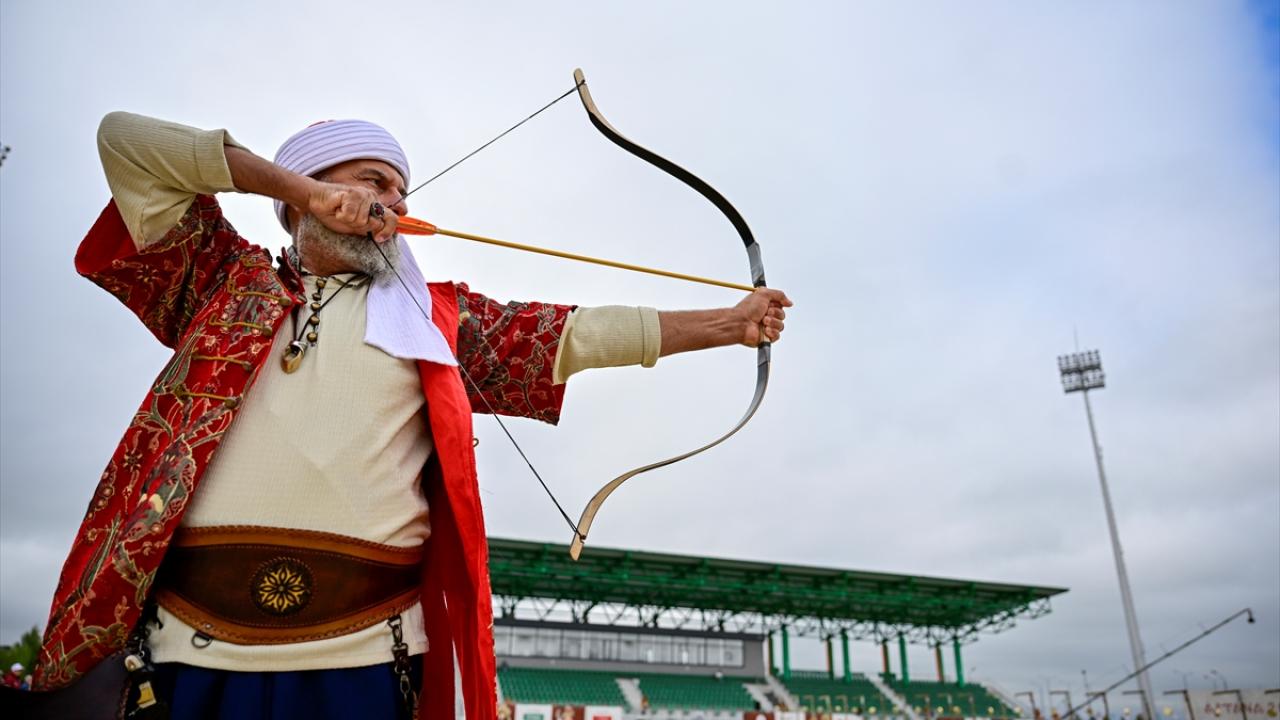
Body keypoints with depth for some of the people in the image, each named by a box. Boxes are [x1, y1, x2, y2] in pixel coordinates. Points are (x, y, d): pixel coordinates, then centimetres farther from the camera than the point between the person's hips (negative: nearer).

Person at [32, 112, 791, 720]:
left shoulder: (434, 316, 14)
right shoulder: (227, 282, 13)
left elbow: (576, 333, 12)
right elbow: (124, 138, 9)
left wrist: (729, 324, 11)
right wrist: (300, 188, 2)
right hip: (199, 647, 0)